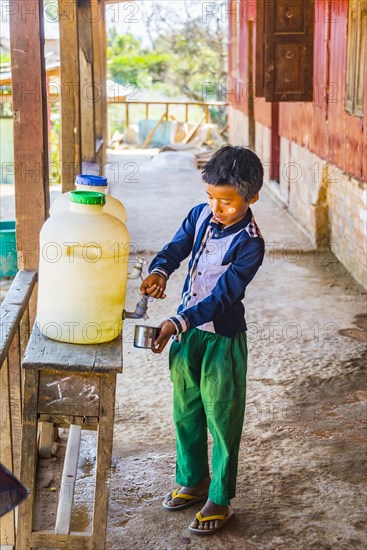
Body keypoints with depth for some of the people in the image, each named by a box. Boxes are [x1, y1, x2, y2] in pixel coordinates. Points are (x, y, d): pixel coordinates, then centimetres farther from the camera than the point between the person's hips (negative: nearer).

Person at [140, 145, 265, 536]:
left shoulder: (249, 244, -21)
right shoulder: (201, 215, -4)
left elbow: (223, 296, -25)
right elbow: (175, 249, 2)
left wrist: (177, 323, -33)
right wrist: (159, 271, -22)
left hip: (223, 339, -6)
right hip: (187, 330, 6)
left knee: (222, 422, 5)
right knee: (186, 413, 18)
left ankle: (219, 500, 20)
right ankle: (192, 482, 37)